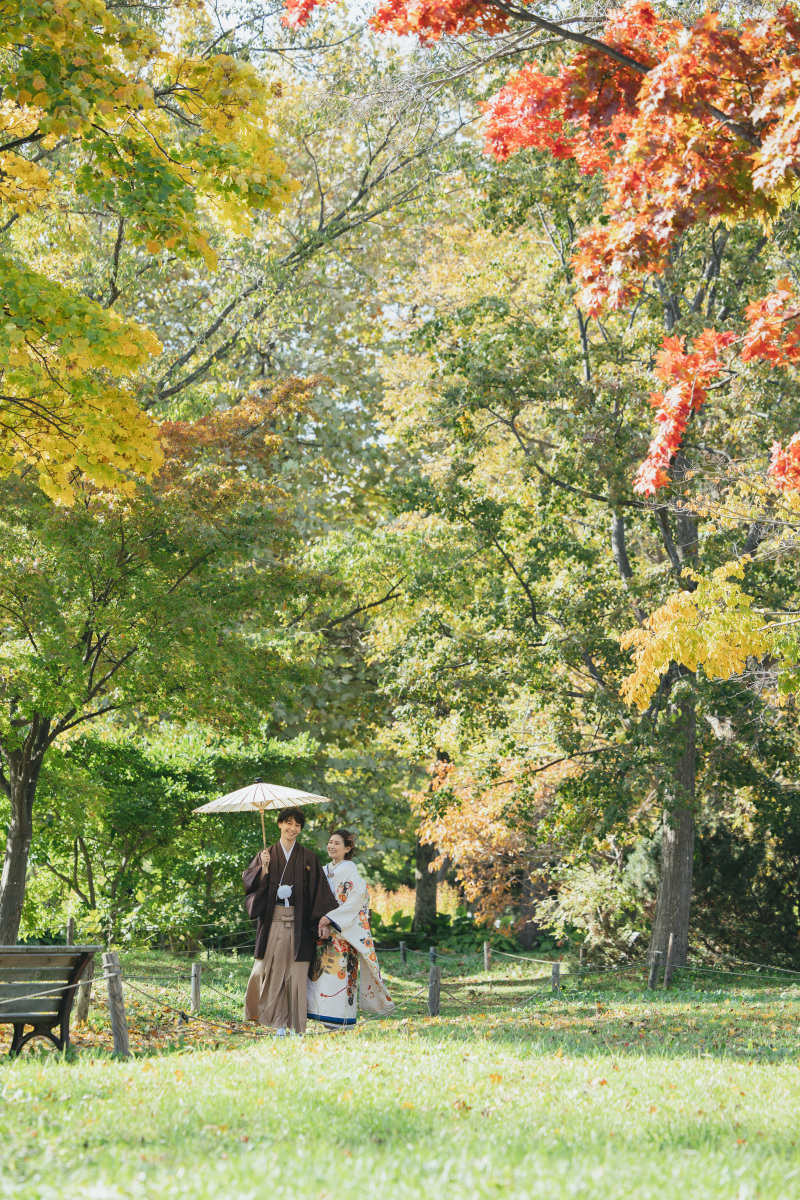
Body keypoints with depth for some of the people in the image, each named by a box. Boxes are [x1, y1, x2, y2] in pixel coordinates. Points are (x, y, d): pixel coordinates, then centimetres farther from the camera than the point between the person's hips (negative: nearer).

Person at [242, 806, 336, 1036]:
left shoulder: (308, 858, 7)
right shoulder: (267, 855, 10)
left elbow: (320, 891, 3)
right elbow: (250, 880, 0)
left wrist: (322, 918, -5)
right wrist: (264, 868, -16)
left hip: (298, 921, -1)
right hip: (273, 920, 1)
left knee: (296, 972, -3)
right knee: (272, 968, -2)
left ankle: (296, 1025, 2)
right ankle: (279, 1022, 7)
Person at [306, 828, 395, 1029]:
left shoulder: (349, 869, -5)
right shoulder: (325, 870, 15)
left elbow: (356, 900, -13)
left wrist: (331, 919, -16)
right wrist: (321, 923, -6)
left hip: (343, 930, -7)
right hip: (324, 928, 7)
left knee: (339, 969, -9)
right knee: (322, 967, 2)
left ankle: (342, 1017, -7)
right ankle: (326, 1015, 5)